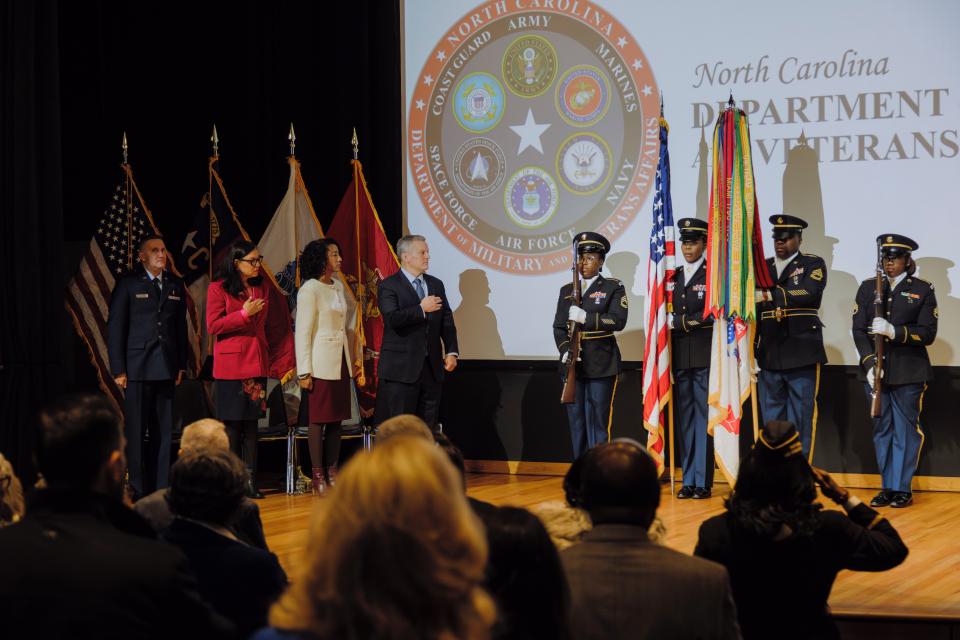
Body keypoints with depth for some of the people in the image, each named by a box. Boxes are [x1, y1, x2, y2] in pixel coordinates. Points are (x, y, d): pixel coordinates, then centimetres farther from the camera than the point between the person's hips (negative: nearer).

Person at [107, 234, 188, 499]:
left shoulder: (176, 285, 11)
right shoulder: (128, 284, -1)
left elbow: (181, 326, 13)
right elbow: (115, 327, -2)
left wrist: (181, 365, 6)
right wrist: (118, 369, -7)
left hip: (166, 368, 4)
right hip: (138, 367, -4)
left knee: (164, 430, 5)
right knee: (137, 430, -1)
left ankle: (160, 486, 10)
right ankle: (139, 490, 4)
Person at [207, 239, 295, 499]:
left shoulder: (264, 288, 10)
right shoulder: (218, 288, -4)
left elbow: (274, 328, 15)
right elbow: (213, 326, -10)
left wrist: (286, 362, 9)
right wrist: (244, 313, -15)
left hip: (257, 364, 4)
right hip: (230, 364, -4)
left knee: (251, 424, 5)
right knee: (232, 426, -2)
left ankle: (250, 482, 6)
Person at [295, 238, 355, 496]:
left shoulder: (338, 286, 12)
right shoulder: (309, 290, -9)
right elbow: (303, 332, -11)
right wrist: (304, 372, -14)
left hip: (341, 361, 7)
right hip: (321, 363, -7)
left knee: (337, 419, 7)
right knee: (318, 420, -3)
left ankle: (332, 472, 12)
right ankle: (318, 476, 1)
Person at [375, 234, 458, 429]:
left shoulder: (436, 285, 15)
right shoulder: (389, 286, -4)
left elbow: (447, 322, 13)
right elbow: (392, 318, -19)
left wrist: (451, 352, 0)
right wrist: (421, 309, -19)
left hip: (432, 368, 6)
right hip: (401, 369, -6)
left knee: (428, 427, 7)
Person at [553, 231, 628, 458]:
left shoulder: (613, 287, 1)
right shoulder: (567, 290, 14)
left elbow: (618, 320, -11)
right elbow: (559, 327, 10)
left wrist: (585, 317, -21)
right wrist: (565, 350, -9)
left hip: (601, 364, -4)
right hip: (573, 364, 4)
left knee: (598, 422, -6)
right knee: (576, 422, 7)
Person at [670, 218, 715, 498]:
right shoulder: (673, 277, 15)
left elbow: (713, 314, -12)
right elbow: (667, 315, 15)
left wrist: (678, 322, -11)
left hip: (704, 356, -5)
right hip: (679, 357, 5)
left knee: (704, 416, -4)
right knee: (685, 418, 7)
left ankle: (703, 482, -1)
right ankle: (688, 481, 11)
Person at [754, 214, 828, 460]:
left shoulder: (813, 264, 3)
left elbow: (809, 293, -17)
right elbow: (753, 312, 14)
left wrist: (770, 296, -24)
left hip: (801, 355, -4)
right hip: (769, 355, 4)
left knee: (800, 421, -2)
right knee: (772, 421, 6)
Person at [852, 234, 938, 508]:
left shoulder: (922, 290, 1)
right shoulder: (868, 287, 9)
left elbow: (928, 333, -5)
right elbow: (859, 329, 4)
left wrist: (894, 331, -19)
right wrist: (870, 364, -9)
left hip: (909, 373, -3)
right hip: (876, 370, 3)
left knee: (906, 429, 0)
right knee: (882, 429, 7)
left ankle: (903, 489, 6)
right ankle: (887, 488, 13)